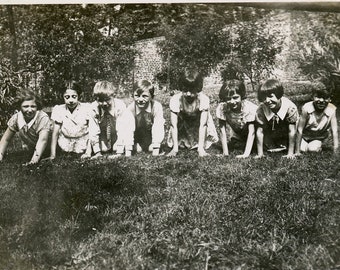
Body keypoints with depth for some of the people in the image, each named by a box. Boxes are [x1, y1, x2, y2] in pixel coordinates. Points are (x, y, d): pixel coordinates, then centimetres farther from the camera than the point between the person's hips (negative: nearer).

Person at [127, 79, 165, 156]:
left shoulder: (157, 107, -32)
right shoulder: (130, 109, -27)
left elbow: (158, 128, -30)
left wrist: (155, 152, -34)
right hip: (137, 133, 1)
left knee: (150, 148, -19)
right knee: (137, 149, -15)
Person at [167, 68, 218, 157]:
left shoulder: (204, 99, -35)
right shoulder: (175, 100, -33)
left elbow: (203, 125, -33)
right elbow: (174, 125, -30)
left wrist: (201, 148, -38)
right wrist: (175, 149, -35)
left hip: (198, 122, 1)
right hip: (182, 122, -1)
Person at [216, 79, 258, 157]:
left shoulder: (250, 108, -32)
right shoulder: (221, 107, -27)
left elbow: (251, 132, -32)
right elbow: (222, 130, -24)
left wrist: (246, 154, -38)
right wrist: (225, 153, -28)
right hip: (235, 133, 3)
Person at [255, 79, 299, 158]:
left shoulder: (290, 107, -33)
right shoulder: (261, 110, -28)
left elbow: (292, 131, -28)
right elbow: (260, 131, -23)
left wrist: (290, 153, -25)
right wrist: (260, 154, -22)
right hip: (271, 136, 1)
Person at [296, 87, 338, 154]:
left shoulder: (331, 110, -27)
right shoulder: (306, 108, -30)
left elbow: (334, 131, -23)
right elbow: (300, 130, -25)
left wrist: (335, 150, -31)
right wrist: (297, 151, -25)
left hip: (318, 138, 0)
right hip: (304, 135, 0)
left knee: (313, 149, -23)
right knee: (302, 149, -20)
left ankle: (318, 146, 14)